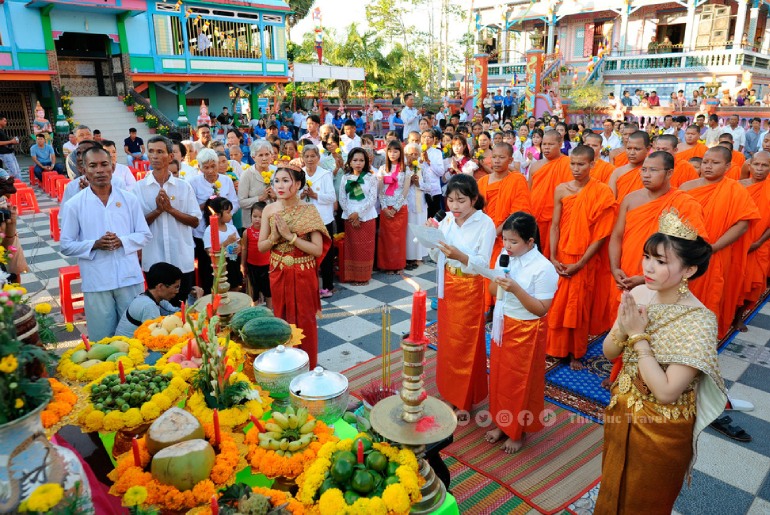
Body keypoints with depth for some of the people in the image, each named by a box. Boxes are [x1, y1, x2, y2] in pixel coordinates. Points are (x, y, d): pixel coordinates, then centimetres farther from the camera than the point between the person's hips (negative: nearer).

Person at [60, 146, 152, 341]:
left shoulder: (129, 199, 2)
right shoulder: (74, 205, -2)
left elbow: (145, 235, 5)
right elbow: (66, 245, 1)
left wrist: (123, 241, -13)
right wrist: (94, 245, -16)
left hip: (130, 277, 1)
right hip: (96, 282, -1)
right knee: (102, 338, 10)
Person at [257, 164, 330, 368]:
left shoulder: (309, 211, -13)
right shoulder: (269, 210, -4)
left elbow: (318, 250, -18)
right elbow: (261, 246, -1)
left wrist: (290, 236, -22)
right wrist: (275, 236, -19)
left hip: (303, 273, -3)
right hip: (278, 272, 3)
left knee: (305, 319, 9)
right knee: (282, 317, 17)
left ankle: (307, 366, 28)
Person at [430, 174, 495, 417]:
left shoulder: (485, 224, -16)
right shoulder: (447, 219, -1)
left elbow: (483, 264, -19)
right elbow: (436, 257, 4)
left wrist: (459, 255, -34)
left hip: (469, 290, -5)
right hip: (447, 286, 5)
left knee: (465, 344, 6)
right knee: (447, 341, 16)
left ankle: (465, 400, 24)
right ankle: (449, 392, 35)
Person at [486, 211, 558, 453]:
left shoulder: (543, 268, -22)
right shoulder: (504, 257, -3)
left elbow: (542, 309, -20)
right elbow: (493, 291, 7)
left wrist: (516, 289, -30)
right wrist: (497, 283, -16)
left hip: (526, 331, -6)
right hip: (502, 326, 6)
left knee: (521, 383, 10)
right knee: (499, 377, 18)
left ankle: (519, 432, 31)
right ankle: (502, 424, 38)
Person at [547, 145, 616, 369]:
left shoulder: (602, 192, -9)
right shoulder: (561, 189, 0)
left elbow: (601, 234, -10)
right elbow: (555, 225, 0)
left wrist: (580, 264, -13)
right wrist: (553, 258, -8)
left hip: (585, 261, -2)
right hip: (561, 259, 2)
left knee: (578, 308, 8)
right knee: (556, 306, 8)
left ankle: (575, 353, 25)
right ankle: (556, 348, 26)